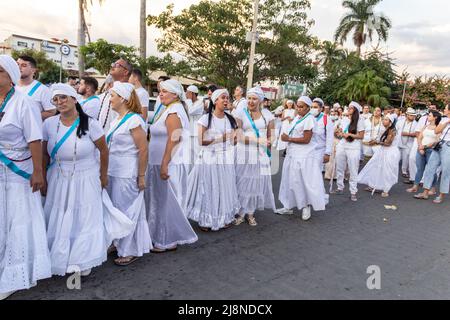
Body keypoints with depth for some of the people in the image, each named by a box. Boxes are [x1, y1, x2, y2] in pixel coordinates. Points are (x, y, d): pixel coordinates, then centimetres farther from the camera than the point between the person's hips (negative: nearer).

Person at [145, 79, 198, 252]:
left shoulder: (173, 111, -14)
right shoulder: (169, 110, 15)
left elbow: (174, 140, -22)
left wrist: (164, 165, -24)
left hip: (169, 164, -10)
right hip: (161, 163, 10)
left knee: (167, 201, -1)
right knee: (161, 200, 16)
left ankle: (168, 241, 12)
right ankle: (160, 236, 28)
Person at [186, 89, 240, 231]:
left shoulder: (230, 119, 9)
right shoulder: (206, 118, -5)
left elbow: (233, 141, 14)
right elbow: (201, 141, -11)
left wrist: (237, 137, -9)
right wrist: (219, 139, -16)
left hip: (226, 160, 4)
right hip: (209, 159, -4)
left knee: (224, 189, 8)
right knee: (208, 189, 1)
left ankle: (224, 218, 22)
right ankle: (205, 220, 13)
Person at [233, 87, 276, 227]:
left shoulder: (267, 115, 6)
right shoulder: (241, 114, -1)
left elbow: (271, 136, 9)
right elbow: (239, 137, -10)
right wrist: (259, 140, -19)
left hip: (261, 154, 2)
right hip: (244, 154, -2)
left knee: (258, 182, 5)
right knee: (243, 182, 1)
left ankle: (251, 212, 18)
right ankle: (241, 212, 13)